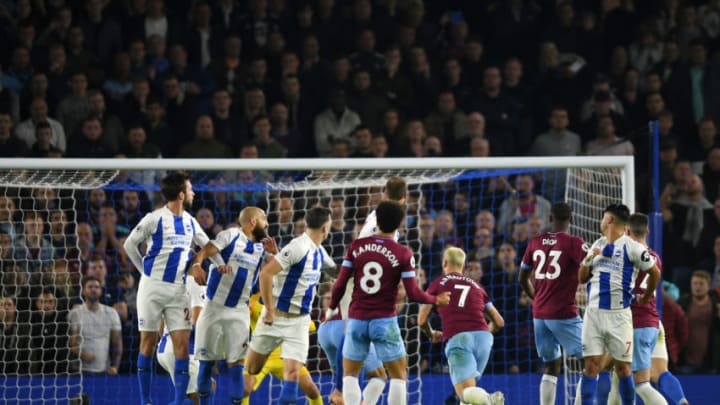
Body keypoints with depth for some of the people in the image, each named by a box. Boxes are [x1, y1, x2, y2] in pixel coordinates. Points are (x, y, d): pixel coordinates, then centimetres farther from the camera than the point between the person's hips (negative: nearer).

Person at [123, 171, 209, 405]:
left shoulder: (190, 222, 8)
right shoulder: (154, 219, -8)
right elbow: (129, 244, 0)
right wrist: (145, 270, 2)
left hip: (178, 289, 4)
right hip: (153, 287, -4)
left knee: (182, 344, -5)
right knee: (148, 342, 2)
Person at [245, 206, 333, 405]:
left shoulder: (320, 252, 8)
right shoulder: (299, 247, -18)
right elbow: (266, 273, -24)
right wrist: (270, 310, -21)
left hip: (300, 320, 6)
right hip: (277, 317, -6)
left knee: (293, 373, -7)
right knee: (251, 369, 6)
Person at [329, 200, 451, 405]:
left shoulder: (356, 246, 0)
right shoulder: (403, 254, -7)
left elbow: (340, 284, 0)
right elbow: (413, 293, -7)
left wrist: (332, 308, 18)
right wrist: (436, 300, 12)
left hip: (356, 319, 2)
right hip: (384, 321, -2)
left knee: (349, 375, 13)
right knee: (399, 376, 8)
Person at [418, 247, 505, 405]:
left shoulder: (438, 284, 16)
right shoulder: (476, 286, 25)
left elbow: (422, 320, 14)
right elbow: (499, 322, 25)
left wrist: (432, 334, 35)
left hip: (457, 338, -4)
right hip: (483, 337, 4)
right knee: (470, 389, 21)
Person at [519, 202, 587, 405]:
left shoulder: (535, 242, 9)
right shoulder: (573, 243, -9)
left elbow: (523, 279, 18)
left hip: (539, 314, 6)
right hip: (564, 314, -6)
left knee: (551, 367, 12)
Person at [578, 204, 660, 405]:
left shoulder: (631, 248, -6)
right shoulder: (597, 246, 14)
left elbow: (654, 273, 2)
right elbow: (582, 278, 16)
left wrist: (645, 298, 13)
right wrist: (587, 260, -2)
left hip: (618, 315, -5)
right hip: (593, 312, 5)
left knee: (623, 369, 1)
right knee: (591, 366, -1)